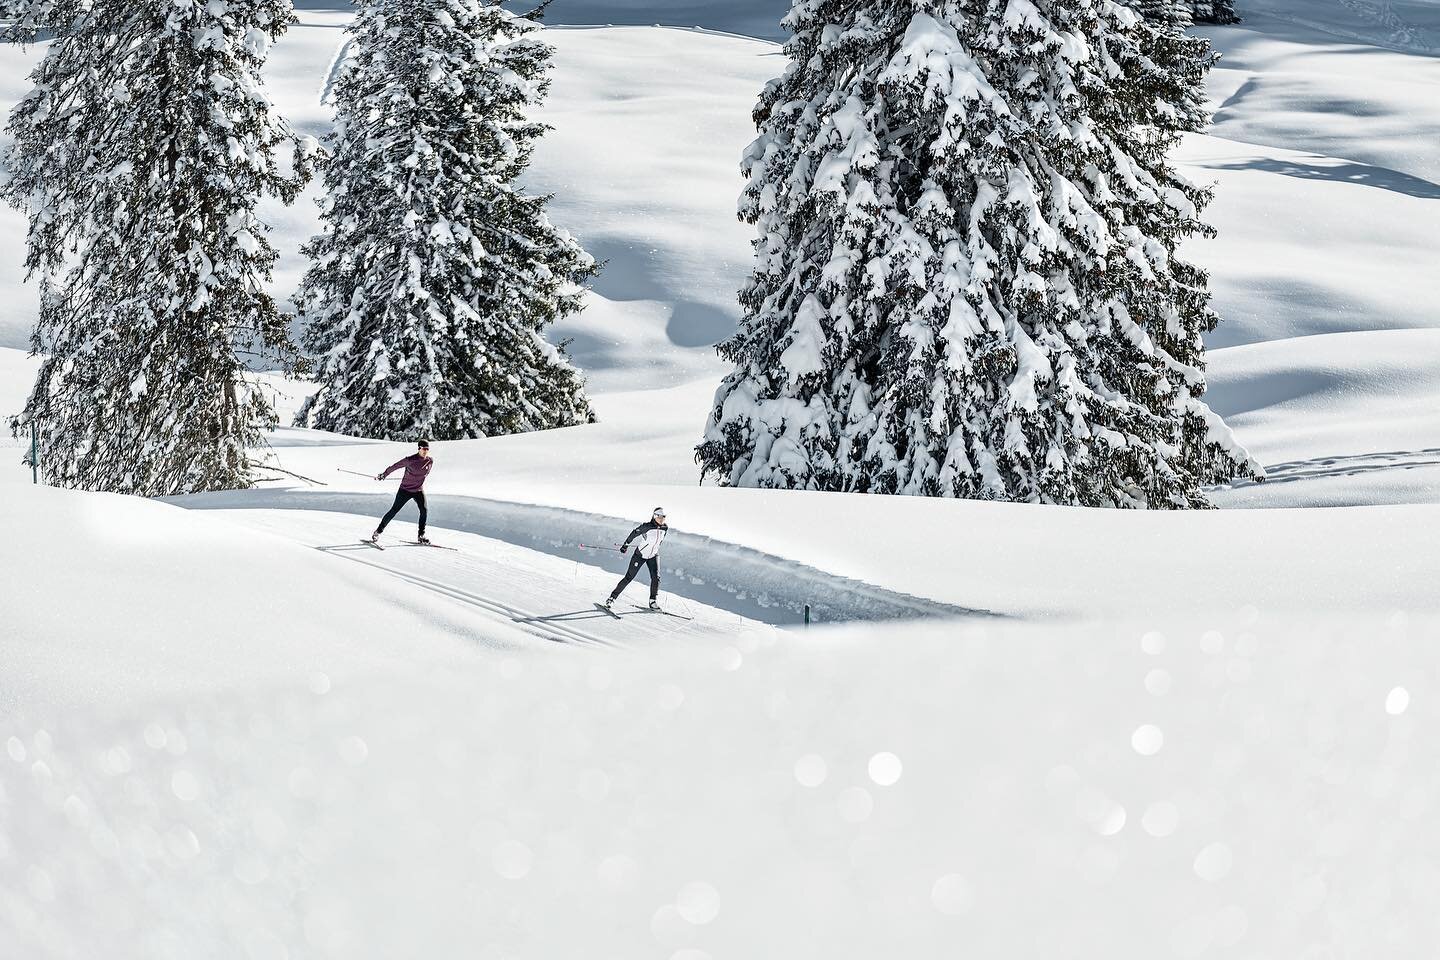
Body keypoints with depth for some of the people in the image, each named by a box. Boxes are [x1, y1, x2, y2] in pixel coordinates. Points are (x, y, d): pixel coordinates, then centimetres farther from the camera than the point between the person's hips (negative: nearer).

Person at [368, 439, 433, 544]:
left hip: (419, 490, 4)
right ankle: (378, 532, 10)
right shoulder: (410, 460, -19)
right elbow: (394, 466, -10)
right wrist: (383, 475, -4)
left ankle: (421, 536, -2)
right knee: (394, 511, -2)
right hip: (405, 489, -4)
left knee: (424, 510, -12)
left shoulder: (430, 461, -5)